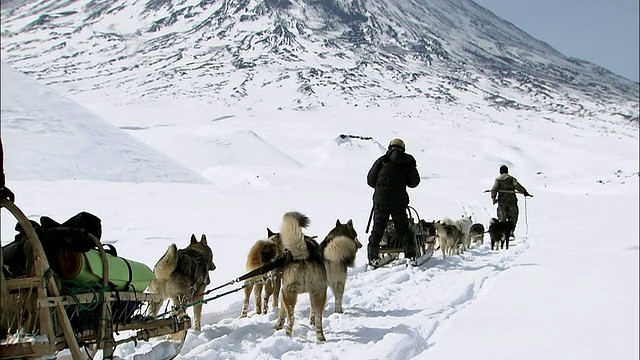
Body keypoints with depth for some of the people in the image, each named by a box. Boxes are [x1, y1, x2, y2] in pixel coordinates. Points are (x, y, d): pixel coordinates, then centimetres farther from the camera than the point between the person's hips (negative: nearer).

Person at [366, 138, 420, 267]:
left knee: (378, 228, 6)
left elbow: (370, 180, 5)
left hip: (381, 199, 0)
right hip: (399, 200, 0)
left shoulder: (382, 160, 4)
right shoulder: (408, 162, 5)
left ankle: (373, 257, 3)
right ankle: (411, 254, 9)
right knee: (403, 229, 10)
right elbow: (414, 182, 4)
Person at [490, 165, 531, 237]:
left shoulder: (497, 180, 5)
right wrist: (525, 192, -6)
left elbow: (494, 189, -5)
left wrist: (493, 198, -7)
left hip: (502, 201, 1)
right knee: (513, 217, 9)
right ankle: (511, 230, -4)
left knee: (502, 218, 9)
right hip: (511, 201, -1)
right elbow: (518, 186, -10)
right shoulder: (511, 179, 0)